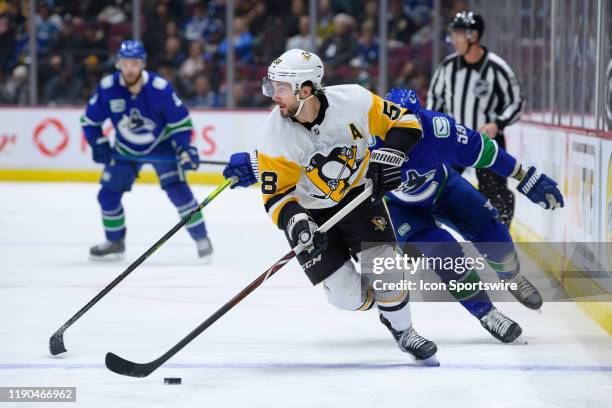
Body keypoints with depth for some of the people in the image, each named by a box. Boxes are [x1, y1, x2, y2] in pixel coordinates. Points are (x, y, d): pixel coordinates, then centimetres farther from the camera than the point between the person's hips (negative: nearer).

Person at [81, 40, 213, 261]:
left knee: (177, 189, -19)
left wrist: (185, 148, -25)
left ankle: (201, 239, -8)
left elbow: (180, 119, -15)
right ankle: (115, 243, 22)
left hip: (161, 144, -3)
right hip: (125, 149, 3)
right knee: (108, 194, 1)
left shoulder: (160, 88, -26)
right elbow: (89, 120, -6)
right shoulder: (107, 88, -20)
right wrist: (99, 145, -15)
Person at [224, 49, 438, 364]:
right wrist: (295, 224, -34)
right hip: (310, 213, 0)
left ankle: (404, 332, 9)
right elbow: (276, 195, -17)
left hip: (358, 194, 0)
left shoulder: (353, 100, -23)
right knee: (347, 296, -8)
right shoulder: (275, 137, -23)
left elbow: (403, 122, -8)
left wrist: (388, 156, -22)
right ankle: (385, 306, 27)